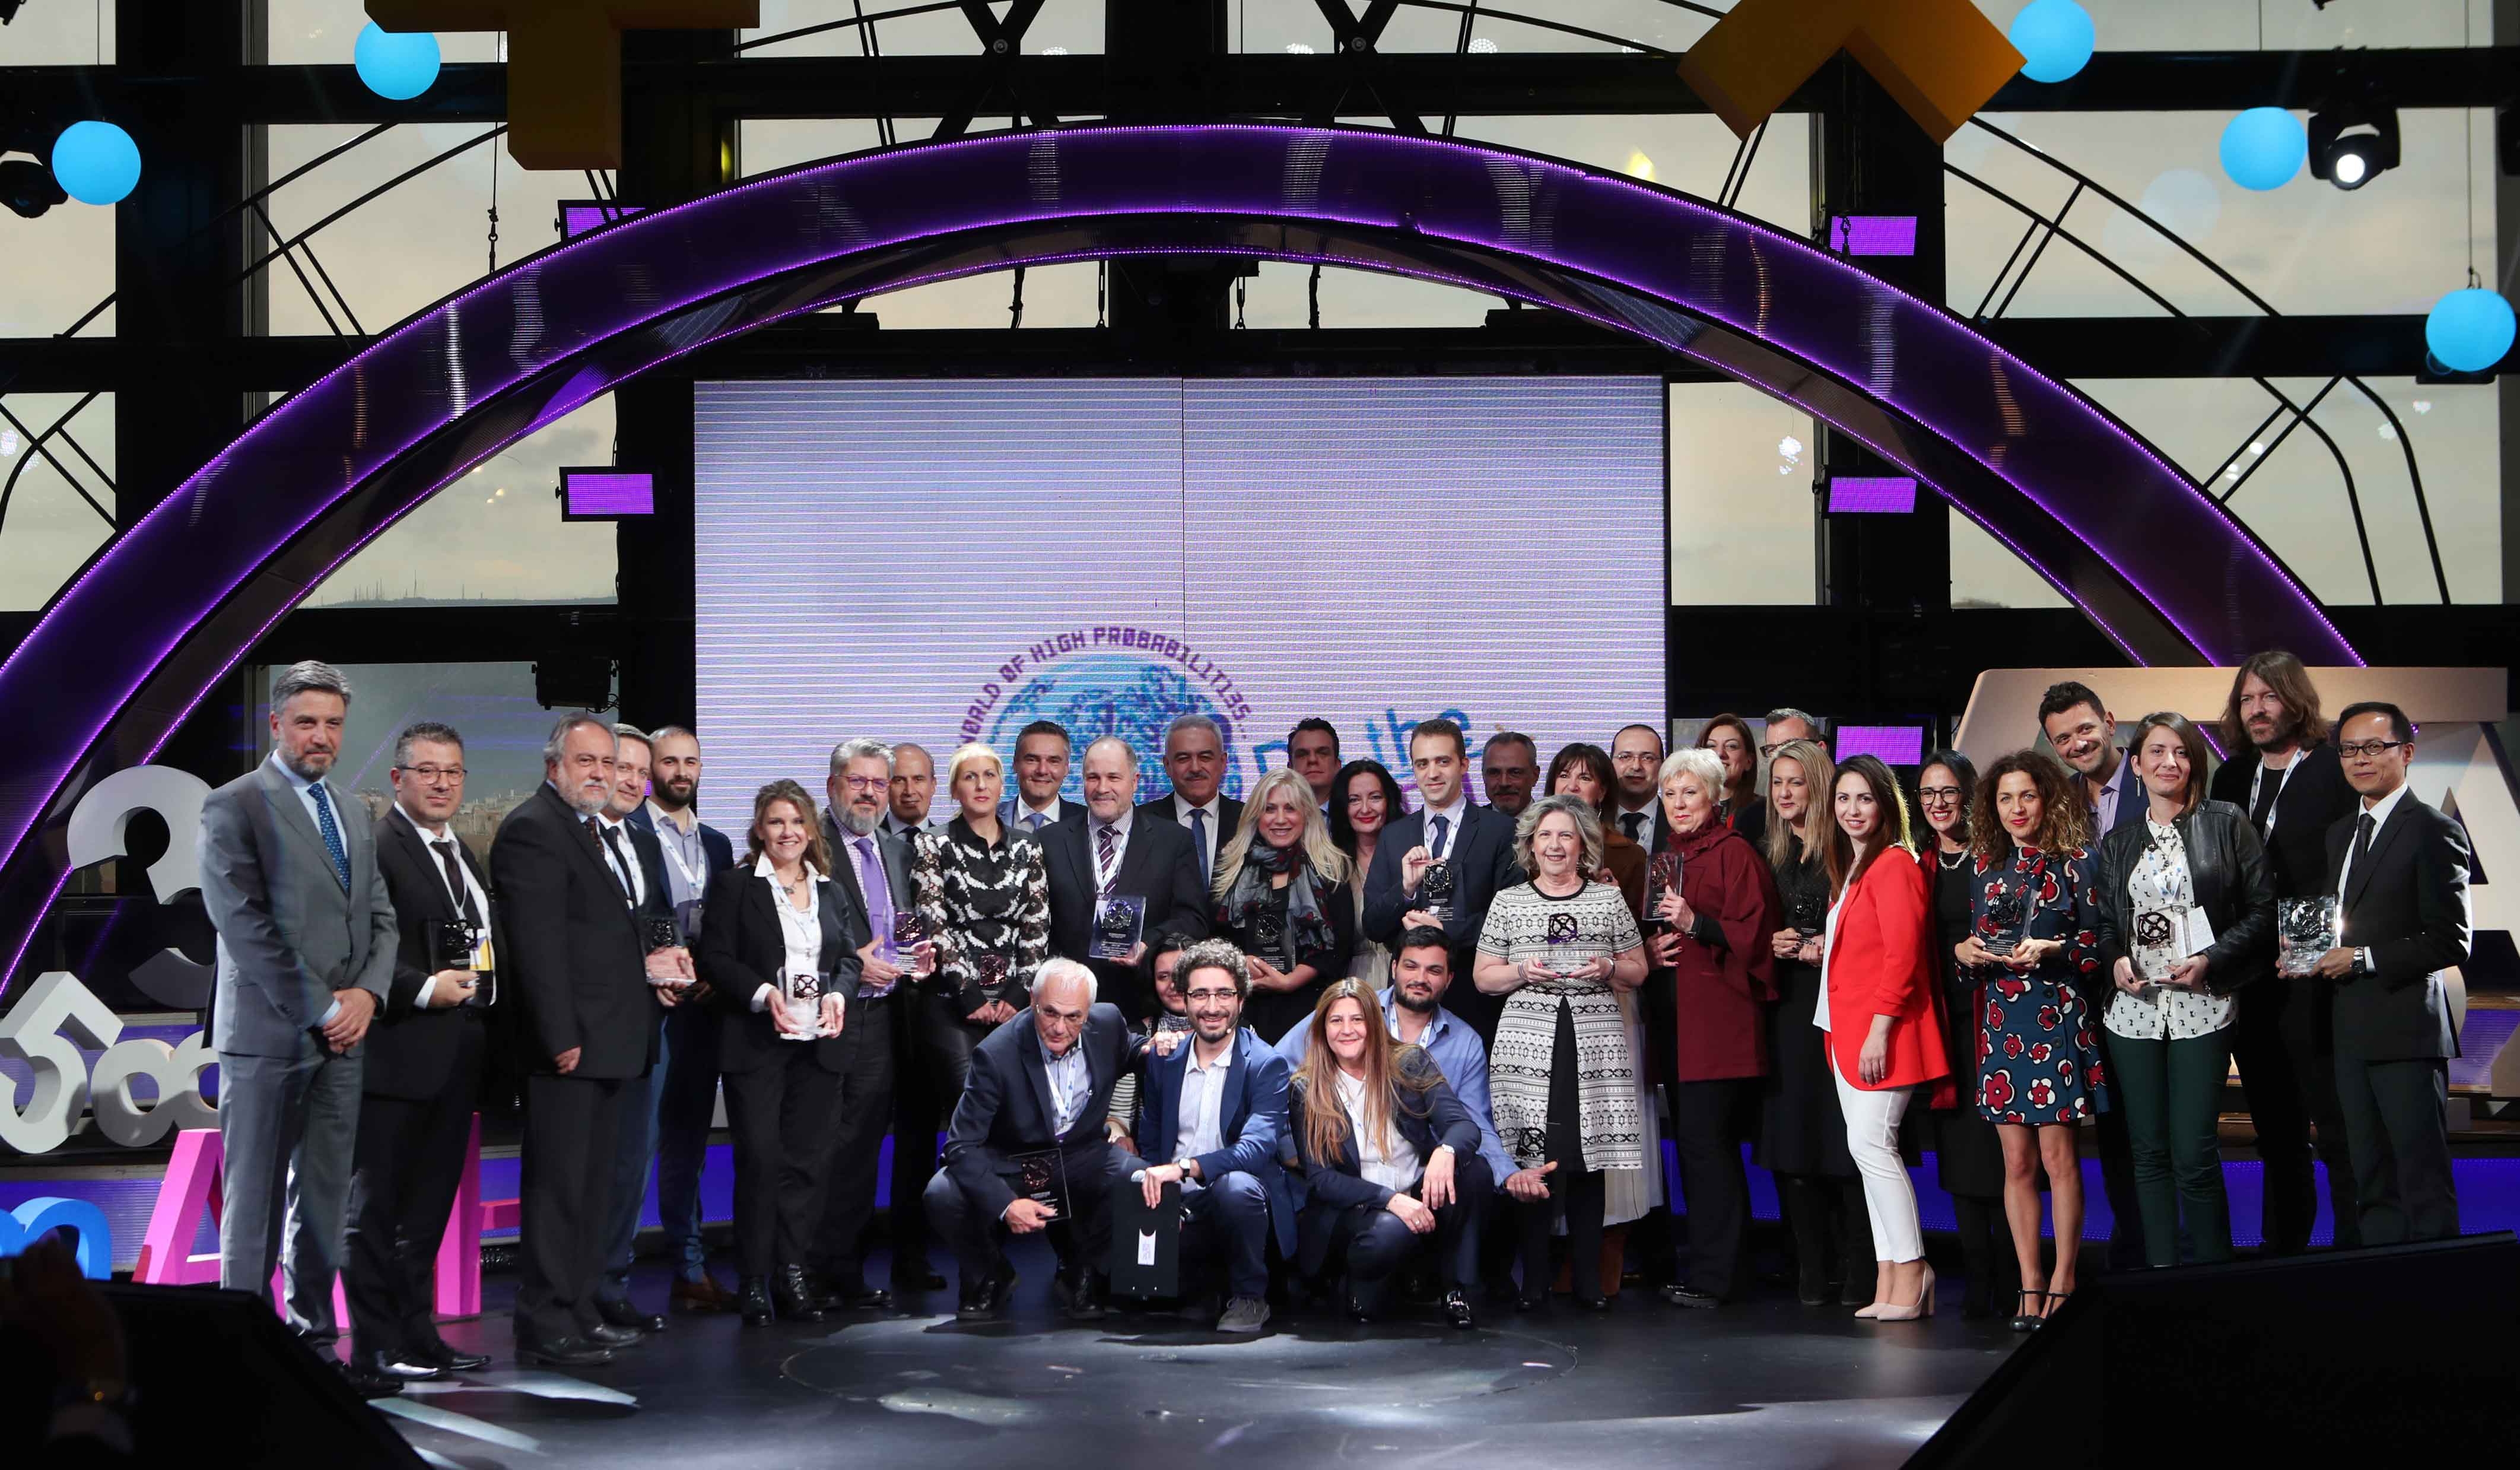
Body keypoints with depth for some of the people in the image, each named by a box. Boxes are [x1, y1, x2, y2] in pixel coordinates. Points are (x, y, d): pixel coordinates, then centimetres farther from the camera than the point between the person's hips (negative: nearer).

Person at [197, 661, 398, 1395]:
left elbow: (381, 918, 17)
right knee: (255, 1203, -2)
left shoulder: (354, 815, 18)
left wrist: (367, 993, -3)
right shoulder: (235, 806, -4)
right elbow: (244, 923, -12)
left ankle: (312, 1341, 12)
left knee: (324, 1200, 8)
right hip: (267, 1035, -7)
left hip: (341, 1035, 7)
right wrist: (318, 1009, -13)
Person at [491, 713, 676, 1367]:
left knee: (593, 1185, 15)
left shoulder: (590, 831, 20)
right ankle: (546, 1326, 0)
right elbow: (537, 943, -19)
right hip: (571, 1043, -10)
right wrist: (560, 1036, -23)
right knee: (557, 1187, -5)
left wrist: (642, 962, 10)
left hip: (609, 1042, 10)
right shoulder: (532, 829, -12)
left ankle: (580, 1312, 23)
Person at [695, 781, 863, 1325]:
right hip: (756, 1043, -4)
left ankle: (792, 1273, 8)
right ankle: (753, 1282, -1)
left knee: (809, 1158, 2)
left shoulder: (831, 891, 16)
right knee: (760, 1158, -8)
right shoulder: (734, 886, 3)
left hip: (819, 1043, 4)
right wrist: (763, 994, -17)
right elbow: (715, 958, -3)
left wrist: (838, 994, -6)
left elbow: (850, 957, 15)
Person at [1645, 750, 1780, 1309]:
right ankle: (1713, 1267, 12)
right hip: (1676, 1021, 8)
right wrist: (1651, 950, 6)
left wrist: (1695, 923, -22)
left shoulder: (1734, 853, -4)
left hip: (1719, 1022, -8)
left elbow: (1751, 936, -11)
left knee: (1706, 1142, -10)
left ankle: (1711, 1276, -7)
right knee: (1691, 1143, 6)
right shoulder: (1667, 859, 20)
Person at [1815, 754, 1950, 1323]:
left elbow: (1902, 953, -18)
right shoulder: (1850, 869, 18)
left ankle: (1912, 1271, -4)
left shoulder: (1894, 864, -11)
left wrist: (1880, 1030, -21)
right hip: (1848, 1029, 10)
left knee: (1870, 1142, -13)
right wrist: (1826, 950, 10)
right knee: (1869, 1148, 7)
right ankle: (1890, 1279, 9)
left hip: (1883, 1030, -10)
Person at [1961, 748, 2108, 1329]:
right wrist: (1962, 951, -2)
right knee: (2017, 1162, 5)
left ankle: (2062, 1282, 4)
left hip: (2058, 1019, -4)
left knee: (2059, 1158, -4)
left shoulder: (2074, 864, -1)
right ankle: (2030, 1285, 10)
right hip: (2001, 1021, 4)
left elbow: (2099, 948, -2)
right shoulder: (1985, 866, 12)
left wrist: (2050, 951, -18)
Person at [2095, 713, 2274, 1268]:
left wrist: (2211, 960, -12)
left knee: (2195, 1155, -10)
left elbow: (2262, 910, 1)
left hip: (2201, 1009, -4)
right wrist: (2116, 960, -3)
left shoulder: (2227, 823, 4)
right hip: (2133, 1009, 4)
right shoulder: (2118, 842, 14)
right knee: (2149, 1154, 5)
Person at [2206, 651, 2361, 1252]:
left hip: (2312, 981, -6)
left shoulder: (2336, 770, -6)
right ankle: (2281, 1248, 22)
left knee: (2335, 1124, -4)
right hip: (2249, 978, 6)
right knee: (2275, 1130, 14)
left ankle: (2355, 1248, 3)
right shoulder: (2231, 778, 14)